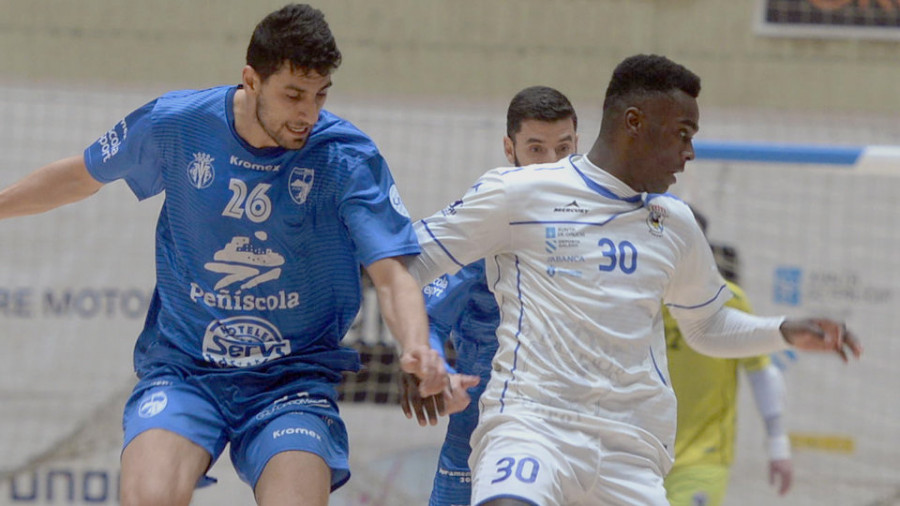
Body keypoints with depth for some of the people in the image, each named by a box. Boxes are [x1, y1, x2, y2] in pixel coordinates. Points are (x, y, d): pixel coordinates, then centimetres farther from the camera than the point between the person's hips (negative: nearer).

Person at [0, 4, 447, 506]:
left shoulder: (349, 159, -10)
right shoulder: (174, 125, -5)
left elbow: (391, 272, -17)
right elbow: (85, 175, 14)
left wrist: (417, 348, -36)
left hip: (292, 380, 0)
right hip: (180, 367, 0)